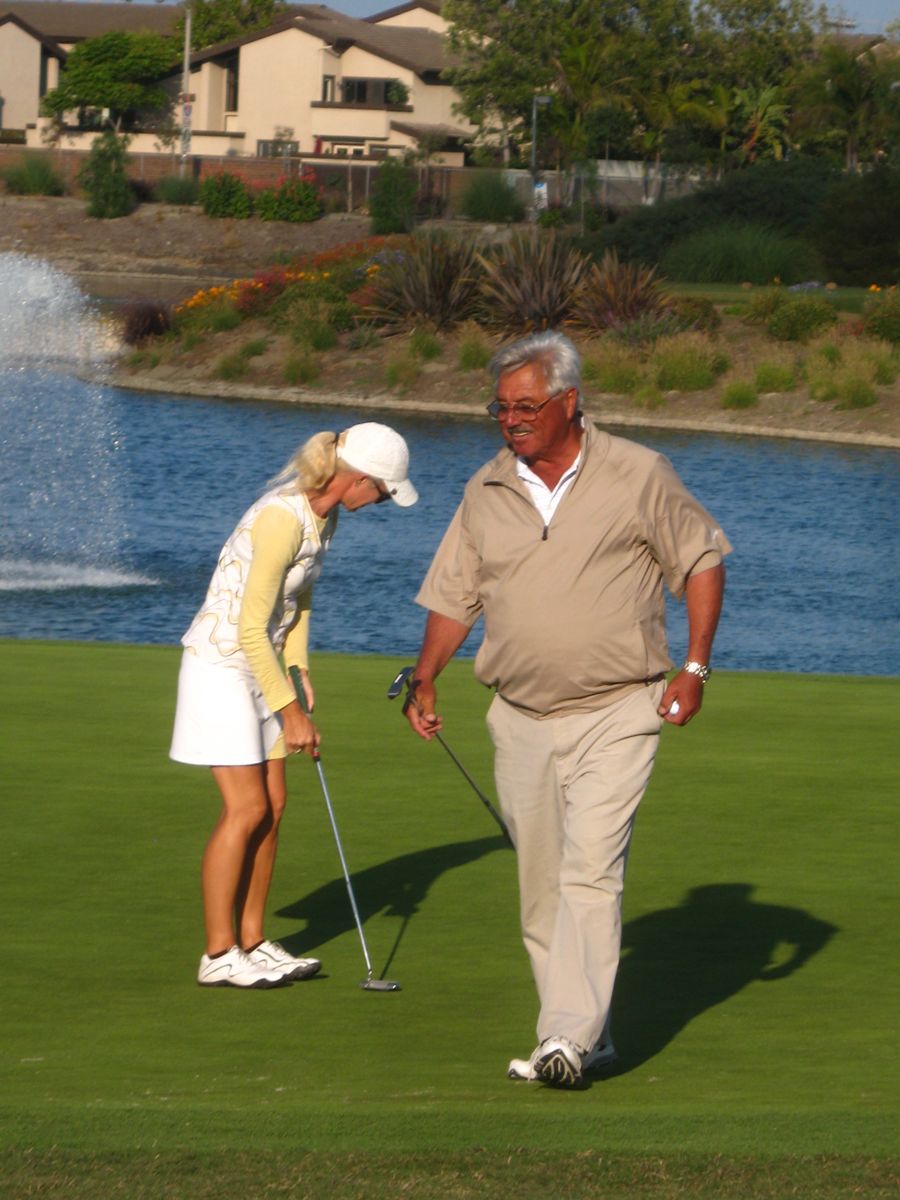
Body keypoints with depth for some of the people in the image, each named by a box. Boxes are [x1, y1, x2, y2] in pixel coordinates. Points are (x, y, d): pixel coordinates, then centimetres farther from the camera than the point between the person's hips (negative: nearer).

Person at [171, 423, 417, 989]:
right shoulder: (283, 519, -25)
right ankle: (219, 954, -3)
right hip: (221, 662, -9)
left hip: (262, 665, 9)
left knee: (273, 805, 7)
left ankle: (252, 942, 14)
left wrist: (300, 675, 6)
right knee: (247, 808, -9)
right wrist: (290, 711, -19)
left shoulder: (325, 515, 3)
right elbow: (251, 628, -23)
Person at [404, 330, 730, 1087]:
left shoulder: (638, 476, -5)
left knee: (590, 873, -17)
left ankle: (570, 1038, -20)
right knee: (540, 889, 6)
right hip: (520, 720, 5)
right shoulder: (485, 492, 7)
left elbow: (702, 560, 4)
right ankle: (590, 1040, 17)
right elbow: (454, 596, 14)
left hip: (615, 716, -5)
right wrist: (425, 680, 1)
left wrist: (696, 667, -4)